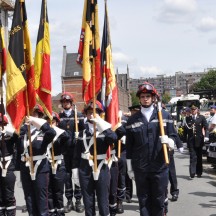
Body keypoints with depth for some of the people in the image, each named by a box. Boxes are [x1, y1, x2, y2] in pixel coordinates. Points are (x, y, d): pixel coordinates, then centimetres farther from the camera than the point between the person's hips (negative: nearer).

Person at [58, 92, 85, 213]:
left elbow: (84, 131, 0)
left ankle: (78, 201, 10)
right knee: (66, 175, 6)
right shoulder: (59, 116, 9)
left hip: (76, 149, -1)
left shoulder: (79, 115, 5)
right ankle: (69, 201, 14)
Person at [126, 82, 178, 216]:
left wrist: (169, 141, -20)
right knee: (143, 201, 8)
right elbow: (129, 147, 6)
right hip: (140, 168, 1)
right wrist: (130, 168, 6)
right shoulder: (132, 120, 4)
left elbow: (174, 137, 4)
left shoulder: (165, 115, 4)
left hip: (160, 167, 0)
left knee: (159, 201, 7)